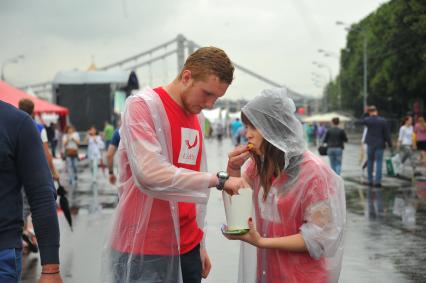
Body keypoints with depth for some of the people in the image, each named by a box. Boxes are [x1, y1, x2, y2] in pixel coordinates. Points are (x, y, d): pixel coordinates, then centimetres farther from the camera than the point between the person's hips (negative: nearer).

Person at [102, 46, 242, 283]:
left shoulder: (197, 118, 12)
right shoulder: (142, 105, -10)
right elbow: (150, 173, -23)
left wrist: (199, 242, 15)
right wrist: (217, 180, -18)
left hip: (186, 247, 7)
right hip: (144, 251, -7)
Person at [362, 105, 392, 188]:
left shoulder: (367, 120, -7)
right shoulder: (382, 120, -10)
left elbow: (361, 121, 17)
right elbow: (387, 133, -6)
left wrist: (365, 113, 16)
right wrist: (389, 143, 2)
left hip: (370, 144, 2)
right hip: (379, 145, -2)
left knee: (370, 162, 13)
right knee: (379, 162, -1)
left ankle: (370, 181, 16)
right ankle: (378, 181, -7)